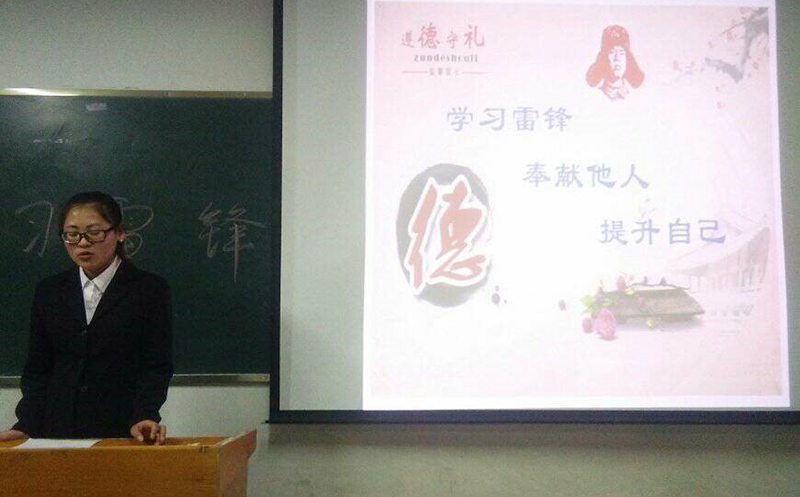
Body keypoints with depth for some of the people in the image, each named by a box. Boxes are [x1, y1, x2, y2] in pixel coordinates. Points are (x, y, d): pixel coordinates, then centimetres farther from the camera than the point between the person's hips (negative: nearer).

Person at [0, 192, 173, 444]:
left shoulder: (150, 290, -2)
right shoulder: (48, 291, 9)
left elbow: (157, 366, -7)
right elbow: (37, 368, 9)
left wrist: (143, 418, -22)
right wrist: (26, 427, -4)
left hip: (122, 431, -3)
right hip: (57, 430, 3)